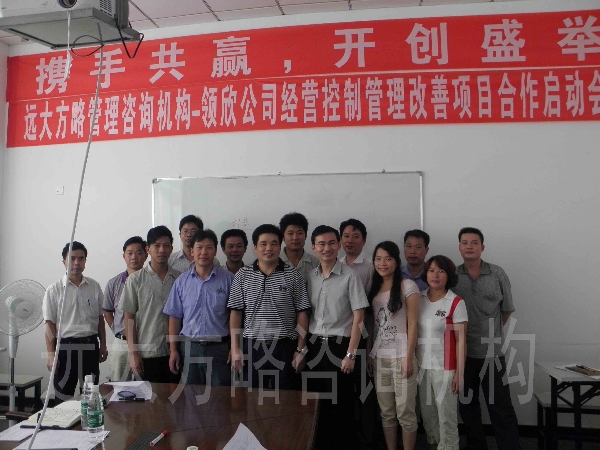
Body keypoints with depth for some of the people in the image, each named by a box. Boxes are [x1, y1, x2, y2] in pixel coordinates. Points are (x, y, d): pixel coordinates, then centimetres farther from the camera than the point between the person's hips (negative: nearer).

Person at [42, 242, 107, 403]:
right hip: (65, 347, -2)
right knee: (63, 395, 6)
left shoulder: (94, 287, 3)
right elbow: (50, 324, -4)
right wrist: (51, 354, -9)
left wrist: (103, 345, 9)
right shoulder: (54, 290, -5)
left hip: (90, 346, 3)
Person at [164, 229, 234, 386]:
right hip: (189, 348, 2)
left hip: (219, 348, -2)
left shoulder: (227, 279, -3)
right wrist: (173, 350, 2)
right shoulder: (182, 281, 4)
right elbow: (175, 317, 6)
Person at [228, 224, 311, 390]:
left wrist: (301, 349, -3)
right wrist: (235, 348, -1)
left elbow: (302, 314, 0)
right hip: (252, 346, 1)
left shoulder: (293, 276, -1)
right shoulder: (242, 275, 2)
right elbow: (235, 313, 3)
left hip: (285, 347, -1)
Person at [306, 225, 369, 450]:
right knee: (317, 402, 13)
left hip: (339, 345, -4)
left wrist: (350, 354, -13)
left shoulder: (349, 276, -8)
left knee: (341, 404, 4)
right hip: (313, 346, 4)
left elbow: (358, 319, -9)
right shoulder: (309, 277, 5)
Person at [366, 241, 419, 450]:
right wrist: (368, 354, 6)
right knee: (386, 411, 12)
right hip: (378, 357, 5)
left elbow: (412, 324, -8)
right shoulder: (373, 288, 11)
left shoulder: (407, 286, -5)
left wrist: (409, 358, -13)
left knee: (405, 411, 2)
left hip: (401, 356, -5)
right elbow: (371, 325, 11)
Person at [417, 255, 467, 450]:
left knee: (446, 415, 5)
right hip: (421, 365, 5)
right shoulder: (418, 298, 2)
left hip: (444, 367, -4)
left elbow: (461, 340, -9)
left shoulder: (456, 303, -10)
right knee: (427, 412, 17)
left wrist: (459, 372, -11)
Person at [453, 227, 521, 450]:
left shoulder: (497, 274, -2)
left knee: (501, 407, 2)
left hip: (492, 352, -1)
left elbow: (506, 310, 7)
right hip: (462, 352, 1)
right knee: (467, 405, 14)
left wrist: (490, 331, 11)